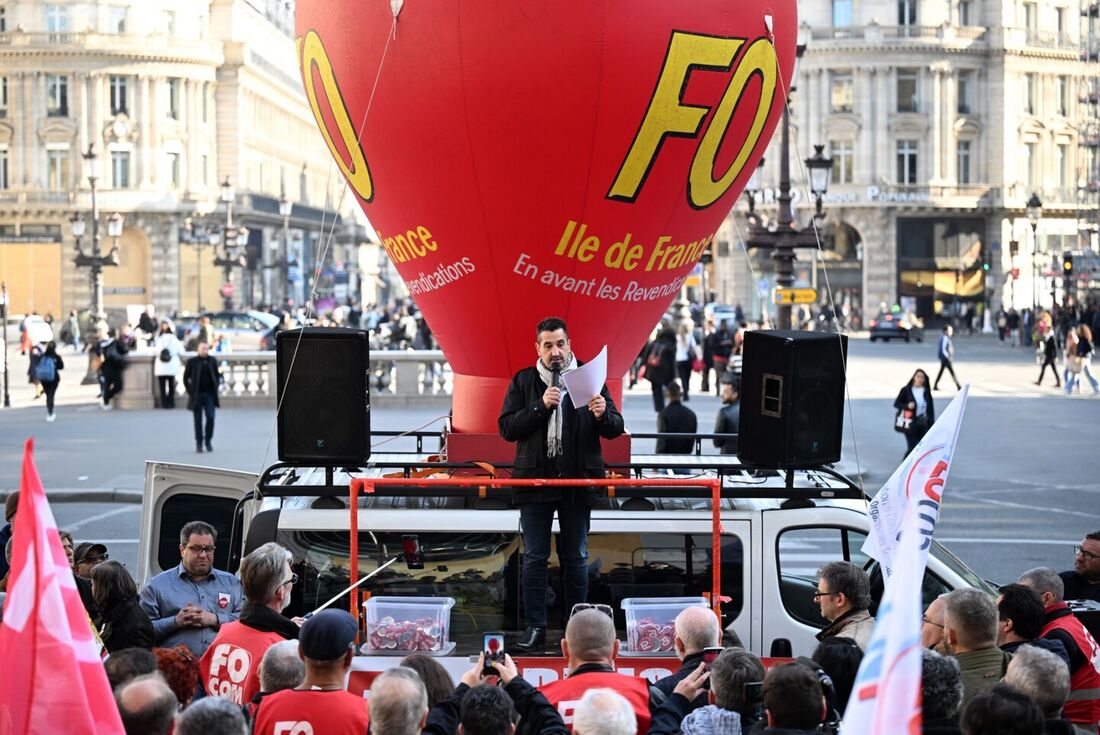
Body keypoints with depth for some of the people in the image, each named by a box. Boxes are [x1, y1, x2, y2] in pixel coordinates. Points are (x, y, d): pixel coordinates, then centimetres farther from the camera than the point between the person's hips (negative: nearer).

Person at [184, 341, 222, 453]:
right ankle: (199, 443, 9)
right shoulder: (192, 362, -2)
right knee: (198, 420, 2)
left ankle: (208, 441, 8)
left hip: (210, 394, 1)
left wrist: (216, 387, 4)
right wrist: (190, 391, -3)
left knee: (210, 418, -7)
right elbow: (186, 378, 3)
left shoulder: (212, 361, 5)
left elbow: (217, 375, 15)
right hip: (197, 395, -1)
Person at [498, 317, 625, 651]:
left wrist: (602, 415, -22)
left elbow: (616, 428, 0)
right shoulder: (523, 382, 3)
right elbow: (506, 428, -5)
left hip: (577, 482, 0)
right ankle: (535, 626, 12)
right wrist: (541, 406, -17)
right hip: (535, 481, 0)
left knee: (576, 557, 8)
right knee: (534, 558, 5)